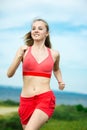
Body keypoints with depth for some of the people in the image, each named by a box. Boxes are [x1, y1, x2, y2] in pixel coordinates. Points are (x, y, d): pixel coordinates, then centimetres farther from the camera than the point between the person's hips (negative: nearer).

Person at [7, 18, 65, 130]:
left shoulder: (54, 54, 6)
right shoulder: (24, 50, 3)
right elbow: (9, 74, -4)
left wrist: (60, 81, 10)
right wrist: (19, 56, -17)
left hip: (46, 99, -2)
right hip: (26, 100, 2)